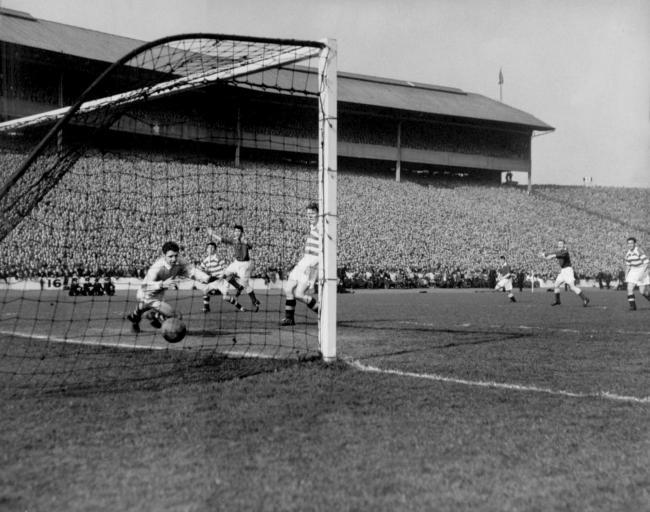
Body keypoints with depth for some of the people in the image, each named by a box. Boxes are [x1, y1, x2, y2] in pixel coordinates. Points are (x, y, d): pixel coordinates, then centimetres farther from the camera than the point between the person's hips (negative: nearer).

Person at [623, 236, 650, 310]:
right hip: (633, 271, 5)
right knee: (629, 288, -12)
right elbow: (627, 265, 13)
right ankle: (632, 305, -6)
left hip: (642, 271, -5)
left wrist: (642, 274, -28)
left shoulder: (640, 251, -20)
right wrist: (626, 276, 9)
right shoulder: (627, 254, 1)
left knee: (642, 291, -5)